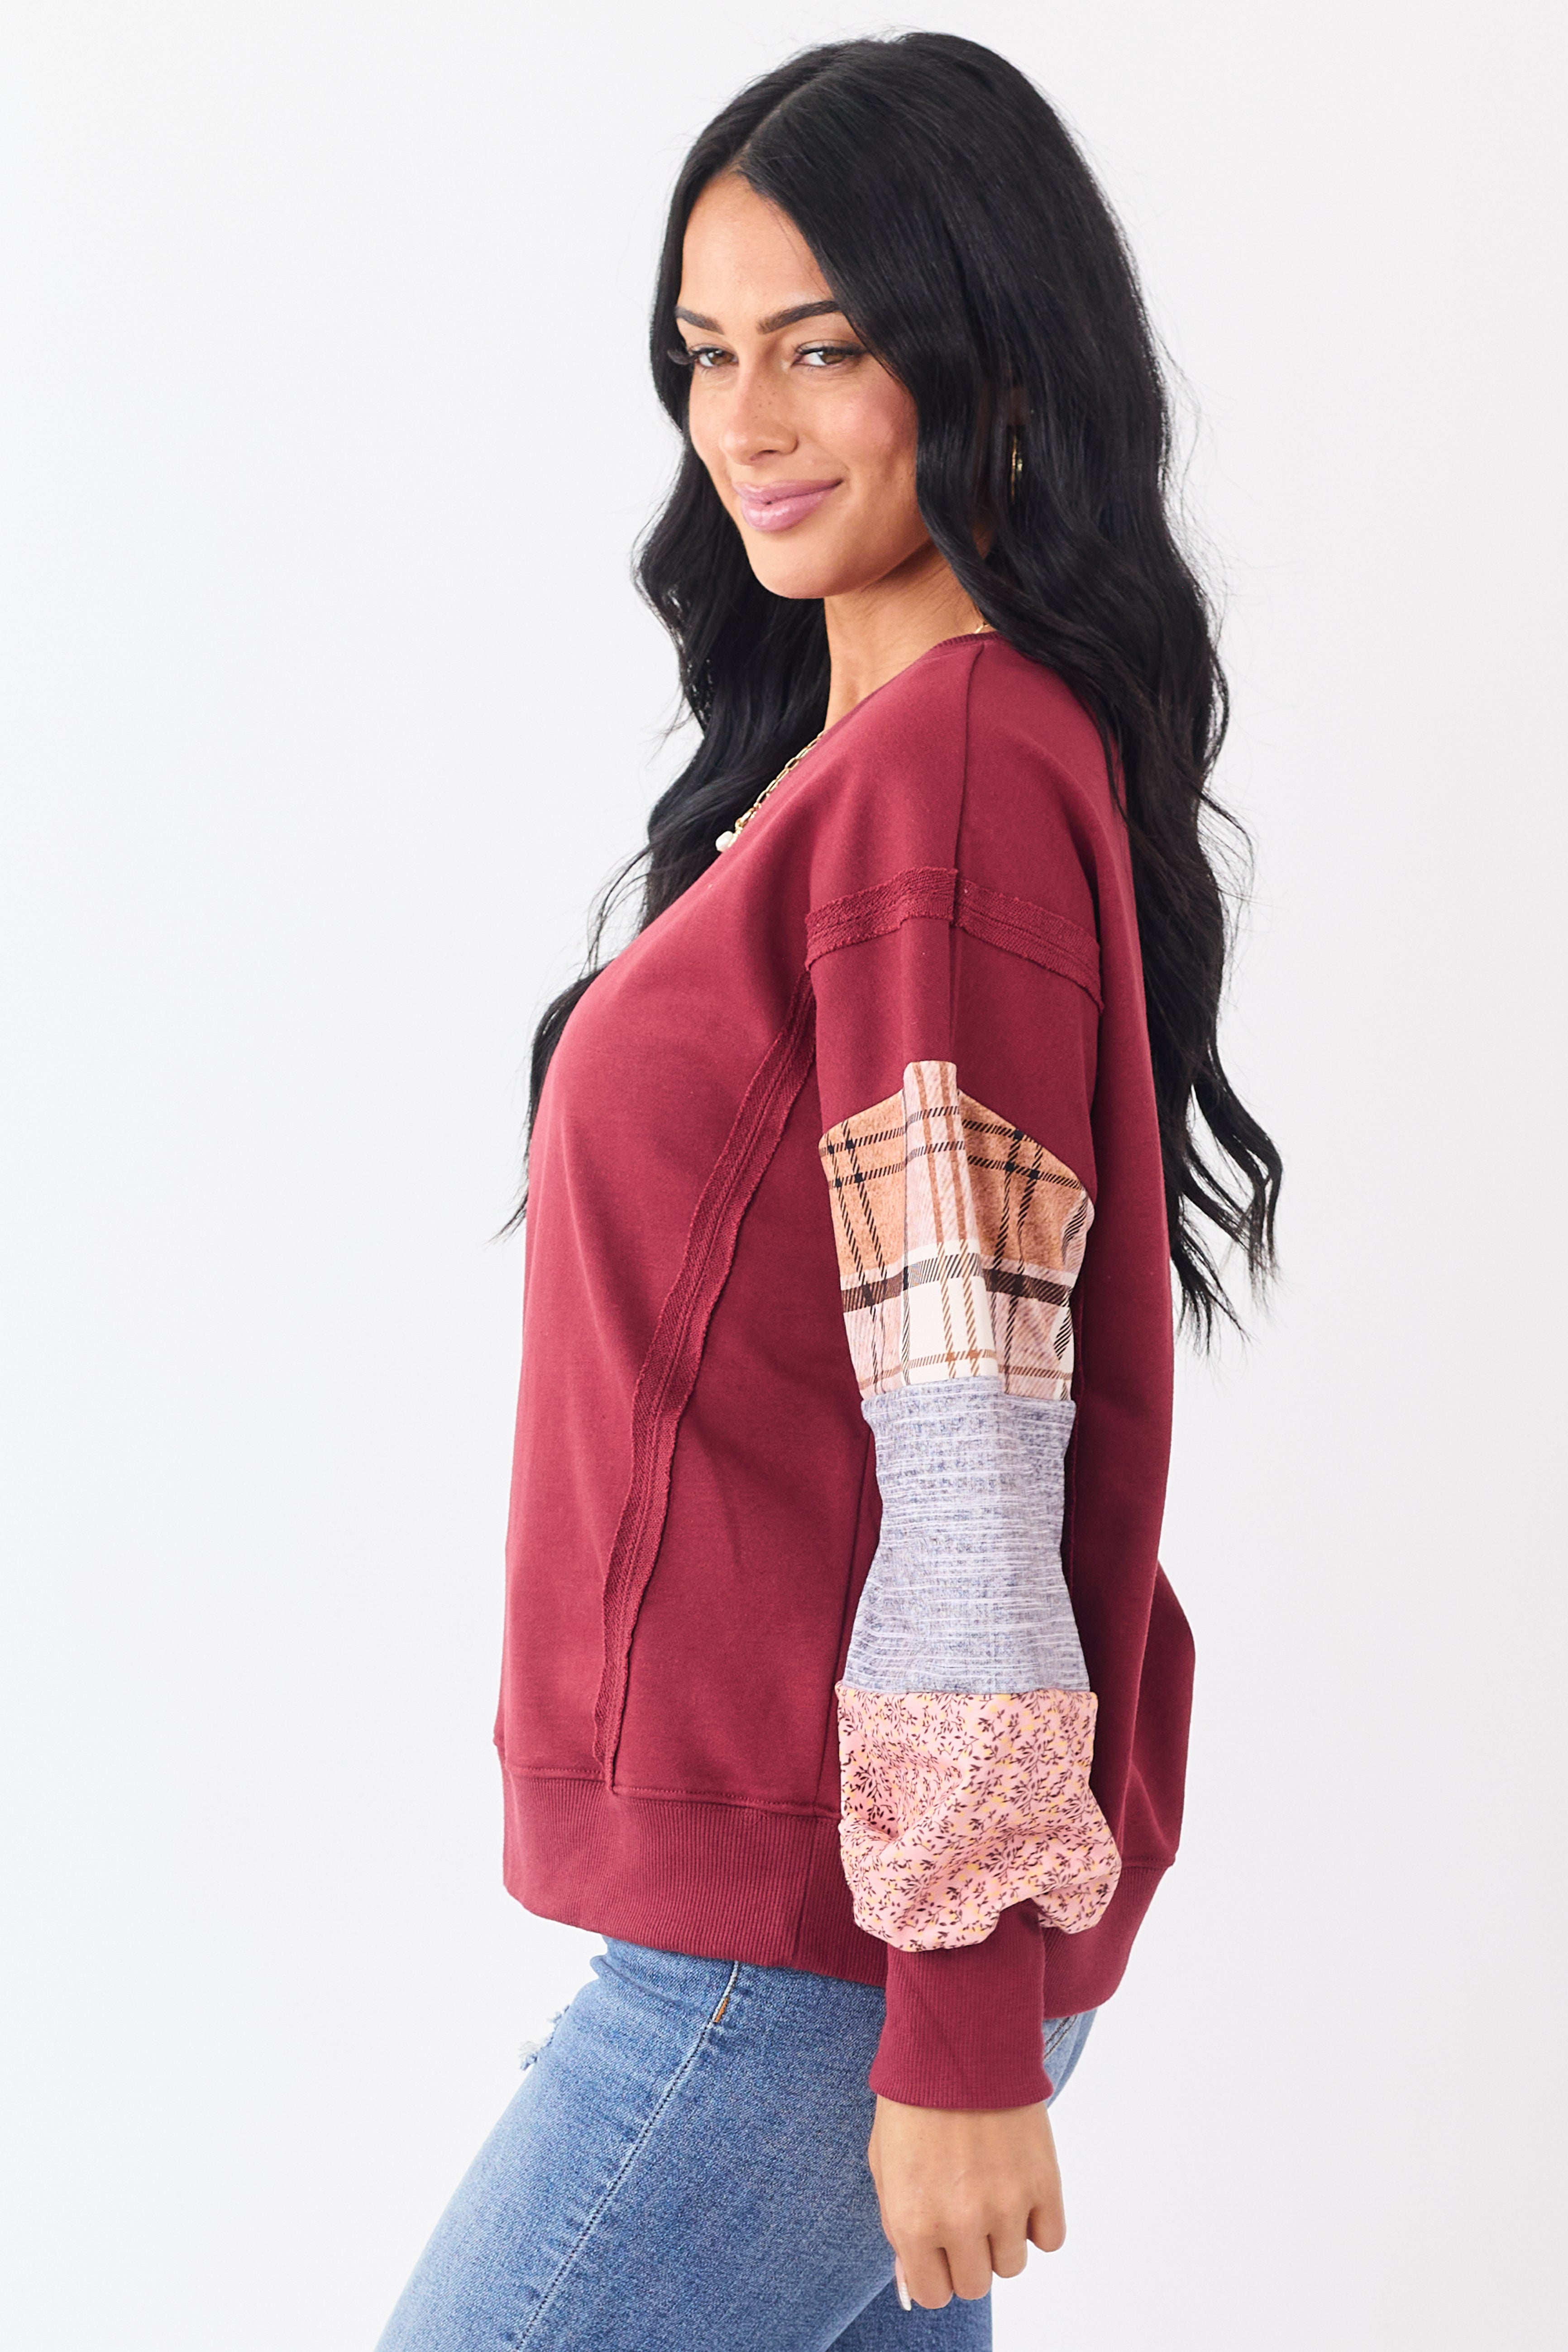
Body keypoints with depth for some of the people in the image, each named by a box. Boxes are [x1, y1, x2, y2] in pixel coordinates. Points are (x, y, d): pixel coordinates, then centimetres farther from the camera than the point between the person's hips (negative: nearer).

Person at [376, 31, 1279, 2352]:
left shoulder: (952, 767, -17)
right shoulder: (878, 749, 14)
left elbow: (971, 1424, -21)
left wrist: (964, 2028, -20)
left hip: (827, 1913, -9)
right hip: (782, 1860, 9)